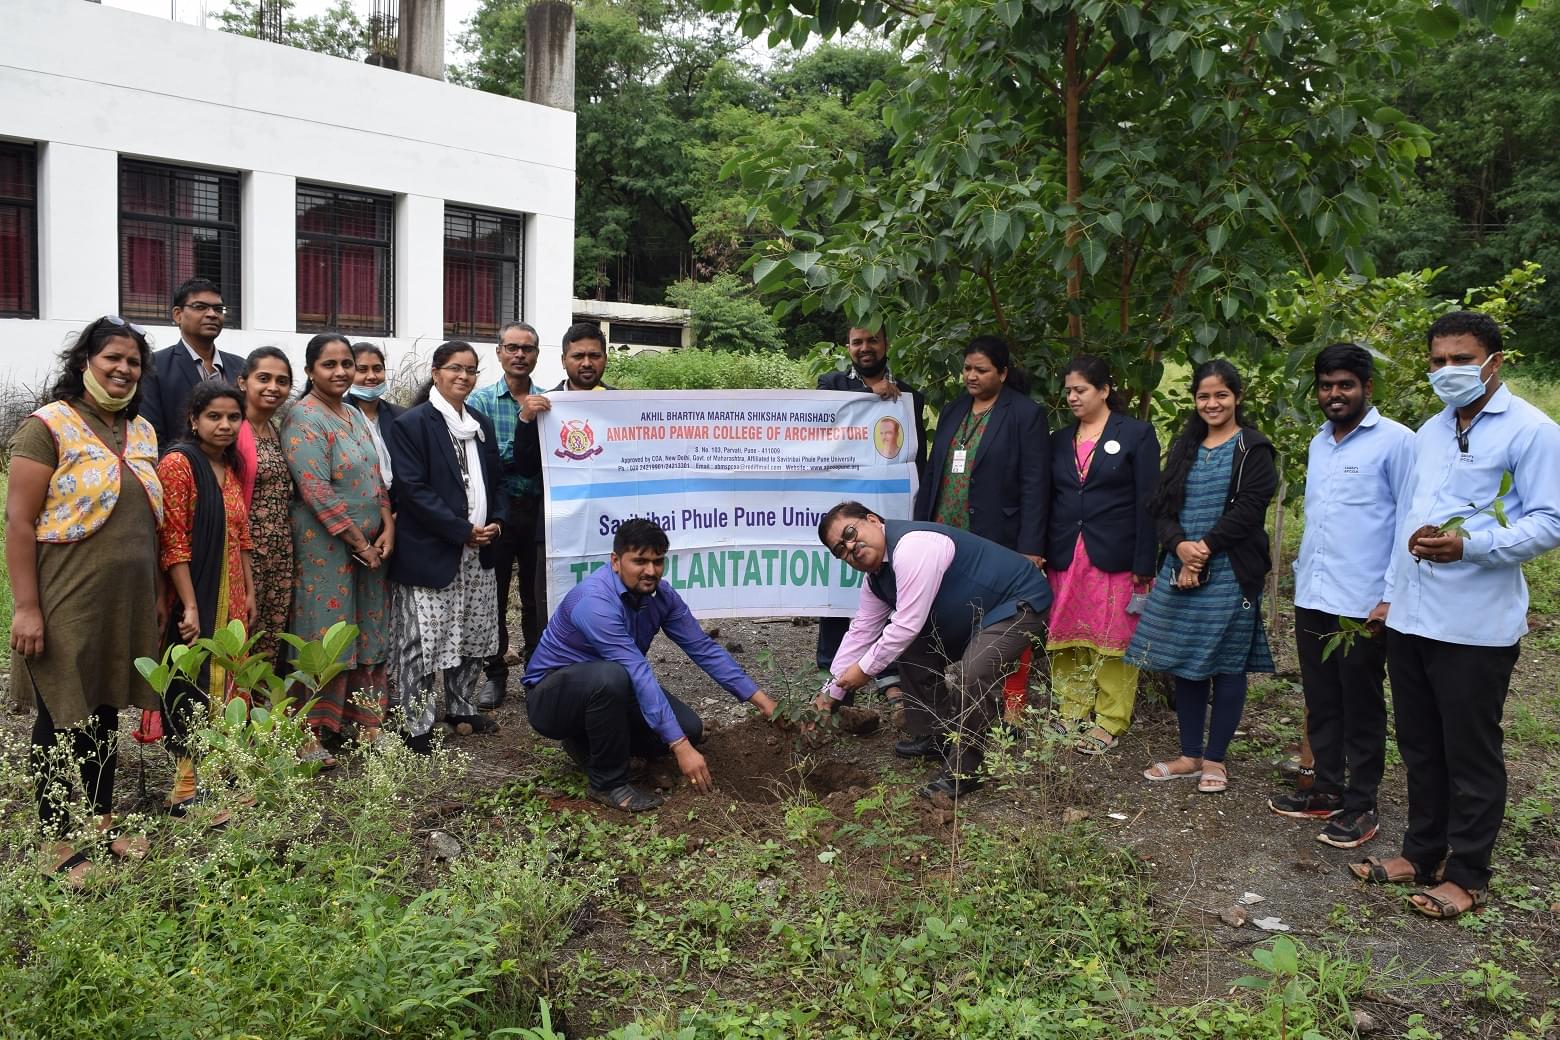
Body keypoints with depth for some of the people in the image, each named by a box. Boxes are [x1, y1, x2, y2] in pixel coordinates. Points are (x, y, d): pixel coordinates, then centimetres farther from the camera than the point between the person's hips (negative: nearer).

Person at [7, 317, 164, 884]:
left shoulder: (142, 432, 11)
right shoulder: (49, 426, -9)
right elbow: (19, 521, -12)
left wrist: (157, 597, 16)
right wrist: (26, 607, -16)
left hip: (126, 604, 6)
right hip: (67, 603, -6)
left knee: (107, 712, 15)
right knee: (62, 717, 3)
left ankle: (102, 822, 28)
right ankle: (58, 843, 15)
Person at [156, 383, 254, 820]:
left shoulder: (231, 468, 12)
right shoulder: (178, 464, -12)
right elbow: (172, 542, -17)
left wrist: (249, 595, 13)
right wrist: (190, 607, -20)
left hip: (229, 601, 7)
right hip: (193, 600, -7)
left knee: (220, 685, 12)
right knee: (191, 687, -2)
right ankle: (185, 789, 6)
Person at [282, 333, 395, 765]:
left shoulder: (356, 416, 13)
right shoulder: (303, 418, -12)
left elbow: (377, 477, 13)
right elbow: (316, 490, -19)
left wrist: (387, 530, -2)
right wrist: (360, 543, -16)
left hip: (370, 544, 8)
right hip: (325, 547, -8)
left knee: (370, 633, 11)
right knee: (326, 637, -2)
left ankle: (367, 724, 21)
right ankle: (311, 737, 8)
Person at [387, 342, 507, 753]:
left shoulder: (481, 424, 15)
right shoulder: (412, 424, -7)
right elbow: (413, 489, -13)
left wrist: (495, 522, 1)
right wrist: (462, 531, -16)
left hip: (478, 554, 7)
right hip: (429, 553, -7)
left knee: (474, 636, 12)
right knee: (421, 641, -5)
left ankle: (461, 707, 28)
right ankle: (416, 726, 3)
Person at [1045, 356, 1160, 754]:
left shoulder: (1137, 434, 0)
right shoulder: (1059, 440, 14)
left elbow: (1146, 502, -5)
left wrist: (1144, 564, -10)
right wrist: (1041, 553, 6)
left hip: (1115, 558, -4)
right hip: (1065, 558, 5)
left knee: (1113, 640, -1)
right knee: (1067, 641, 6)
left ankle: (1110, 722, 8)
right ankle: (1073, 714, 18)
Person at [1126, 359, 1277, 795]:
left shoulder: (1253, 449, -1)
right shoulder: (1185, 447, 16)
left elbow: (1248, 507, -11)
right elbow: (1161, 506, 8)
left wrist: (1205, 549, -16)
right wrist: (1180, 546, -10)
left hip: (1230, 571, -5)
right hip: (1179, 569, 5)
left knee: (1227, 664, 1)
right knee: (1185, 663, 8)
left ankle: (1214, 759, 11)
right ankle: (1190, 755, 19)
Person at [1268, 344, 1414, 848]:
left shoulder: (1395, 442, -9)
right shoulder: (1318, 443, 14)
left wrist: (1395, 597, -12)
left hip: (1363, 603, -7)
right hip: (1311, 598, 7)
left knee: (1361, 708, 5)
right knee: (1320, 702, 15)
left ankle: (1360, 805, 17)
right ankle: (1327, 789, 28)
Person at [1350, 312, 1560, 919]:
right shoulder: (1428, 434, 15)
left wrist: (1470, 545, -27)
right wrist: (1392, 592, 18)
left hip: (1476, 625, -7)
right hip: (1410, 618, 7)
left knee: (1470, 755, 4)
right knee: (1419, 747, 16)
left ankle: (1467, 876, 18)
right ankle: (1422, 853, 30)